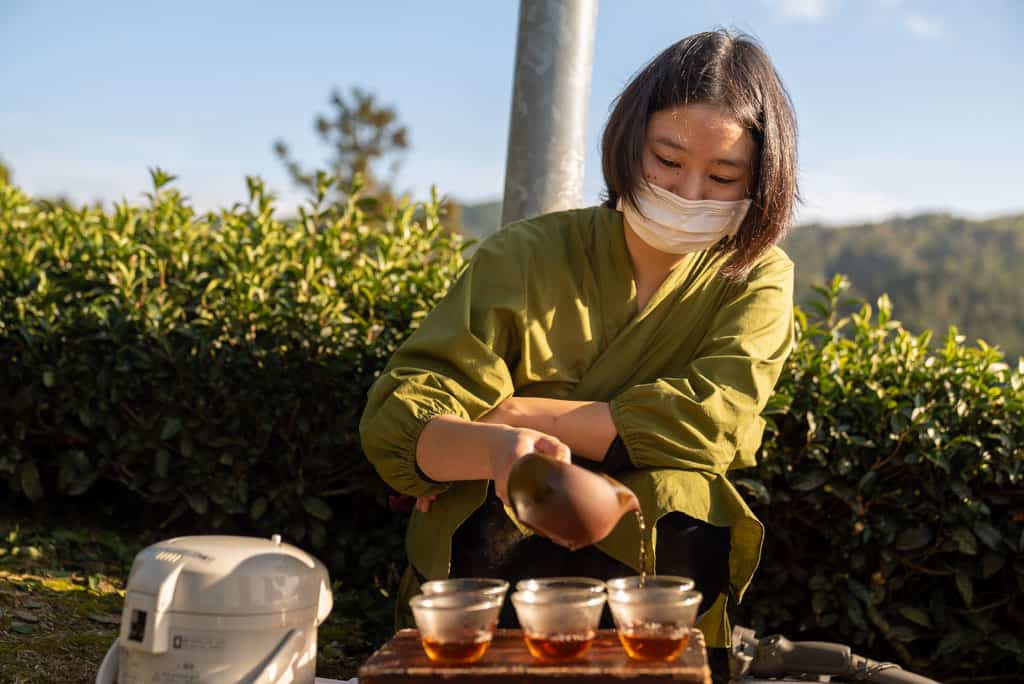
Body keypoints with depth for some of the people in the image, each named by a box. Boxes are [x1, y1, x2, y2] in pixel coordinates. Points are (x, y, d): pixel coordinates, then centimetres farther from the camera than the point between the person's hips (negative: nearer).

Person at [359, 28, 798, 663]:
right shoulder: (525, 258, -3)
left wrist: (518, 413, -16)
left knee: (677, 495, -28)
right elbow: (396, 419, -12)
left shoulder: (756, 280, 2)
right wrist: (494, 447, -35)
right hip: (488, 559, -1)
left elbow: (712, 419, -17)